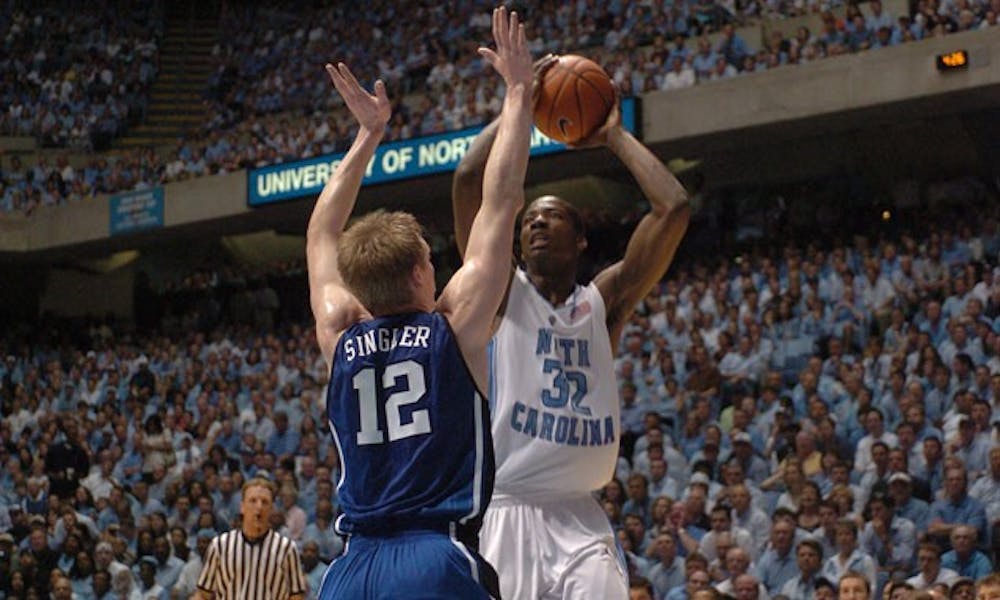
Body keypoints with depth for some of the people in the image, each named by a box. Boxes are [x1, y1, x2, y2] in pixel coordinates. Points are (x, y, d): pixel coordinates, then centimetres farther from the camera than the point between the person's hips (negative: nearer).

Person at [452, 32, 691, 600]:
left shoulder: (605, 301, 12)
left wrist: (616, 136, 13)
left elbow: (674, 207, 4)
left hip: (579, 518, 2)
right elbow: (470, 180, -5)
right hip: (504, 513, -2)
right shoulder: (502, 291, 7)